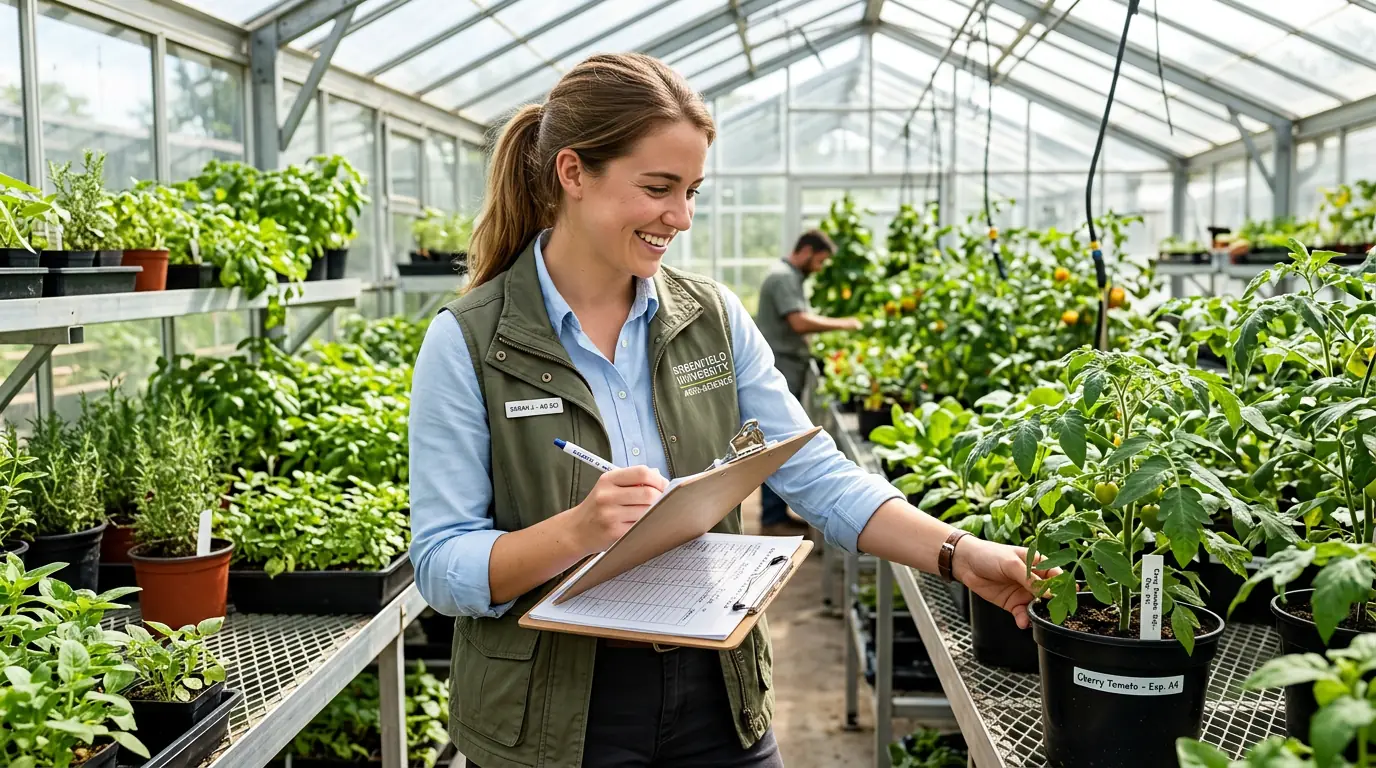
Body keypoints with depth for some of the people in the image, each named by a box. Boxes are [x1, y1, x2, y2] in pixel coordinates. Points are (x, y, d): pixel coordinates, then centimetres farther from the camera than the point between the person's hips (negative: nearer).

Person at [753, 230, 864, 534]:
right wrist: (841, 324, -17)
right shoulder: (782, 277, -14)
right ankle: (772, 519, -2)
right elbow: (800, 322, -25)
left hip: (788, 373, 10)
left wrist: (830, 328, 9)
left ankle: (779, 512, 20)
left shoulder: (792, 277, 19)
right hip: (778, 373, -10)